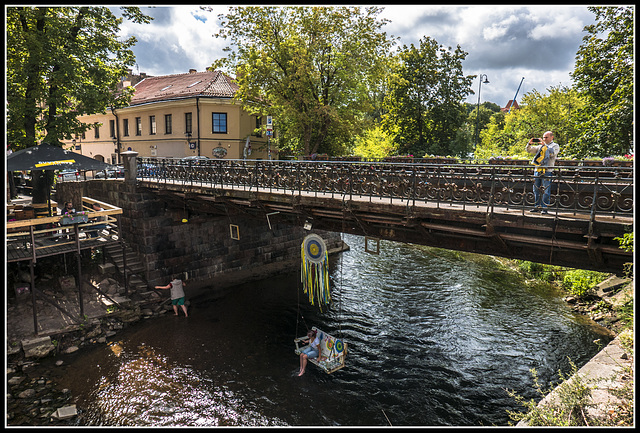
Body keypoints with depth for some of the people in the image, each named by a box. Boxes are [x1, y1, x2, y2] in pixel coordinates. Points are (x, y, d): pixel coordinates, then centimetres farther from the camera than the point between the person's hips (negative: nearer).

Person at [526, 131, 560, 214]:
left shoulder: (555, 146, 7)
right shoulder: (540, 146, 21)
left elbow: (552, 153, -14)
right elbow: (529, 150, 17)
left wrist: (545, 145, -18)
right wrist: (530, 144, -2)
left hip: (547, 171, -5)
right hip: (537, 170, 5)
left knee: (546, 191, -6)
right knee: (536, 190, 7)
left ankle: (544, 208, -3)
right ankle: (537, 206, 16)